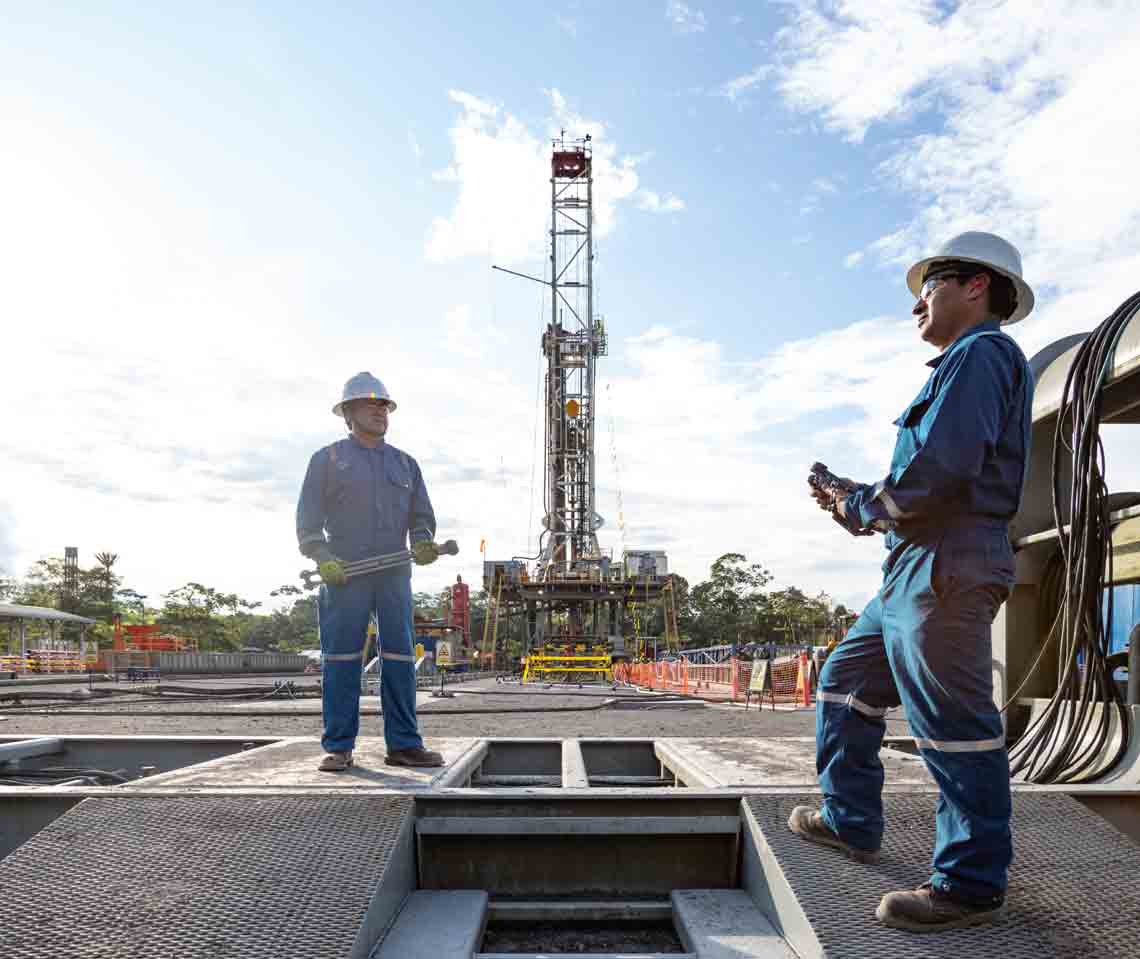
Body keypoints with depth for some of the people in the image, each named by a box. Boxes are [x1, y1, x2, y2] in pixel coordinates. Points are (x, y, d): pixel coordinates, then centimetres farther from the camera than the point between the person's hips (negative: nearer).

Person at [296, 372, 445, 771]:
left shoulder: (405, 463, 19)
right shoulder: (328, 459, 9)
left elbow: (421, 516, 20)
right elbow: (308, 519, 3)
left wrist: (422, 543, -2)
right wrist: (323, 558, -12)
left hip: (395, 574, 3)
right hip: (343, 574, -3)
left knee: (400, 658, 2)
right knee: (341, 660, -3)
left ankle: (403, 744, 8)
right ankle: (338, 746, 5)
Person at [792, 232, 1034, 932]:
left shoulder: (981, 353, -7)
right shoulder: (962, 365, 25)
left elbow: (939, 469, -21)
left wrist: (860, 508, -6)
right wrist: (854, 498, 11)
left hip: (947, 567, -11)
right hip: (919, 569, 11)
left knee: (953, 721, -4)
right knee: (846, 680, 17)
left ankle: (973, 884, 9)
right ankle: (851, 823, 28)